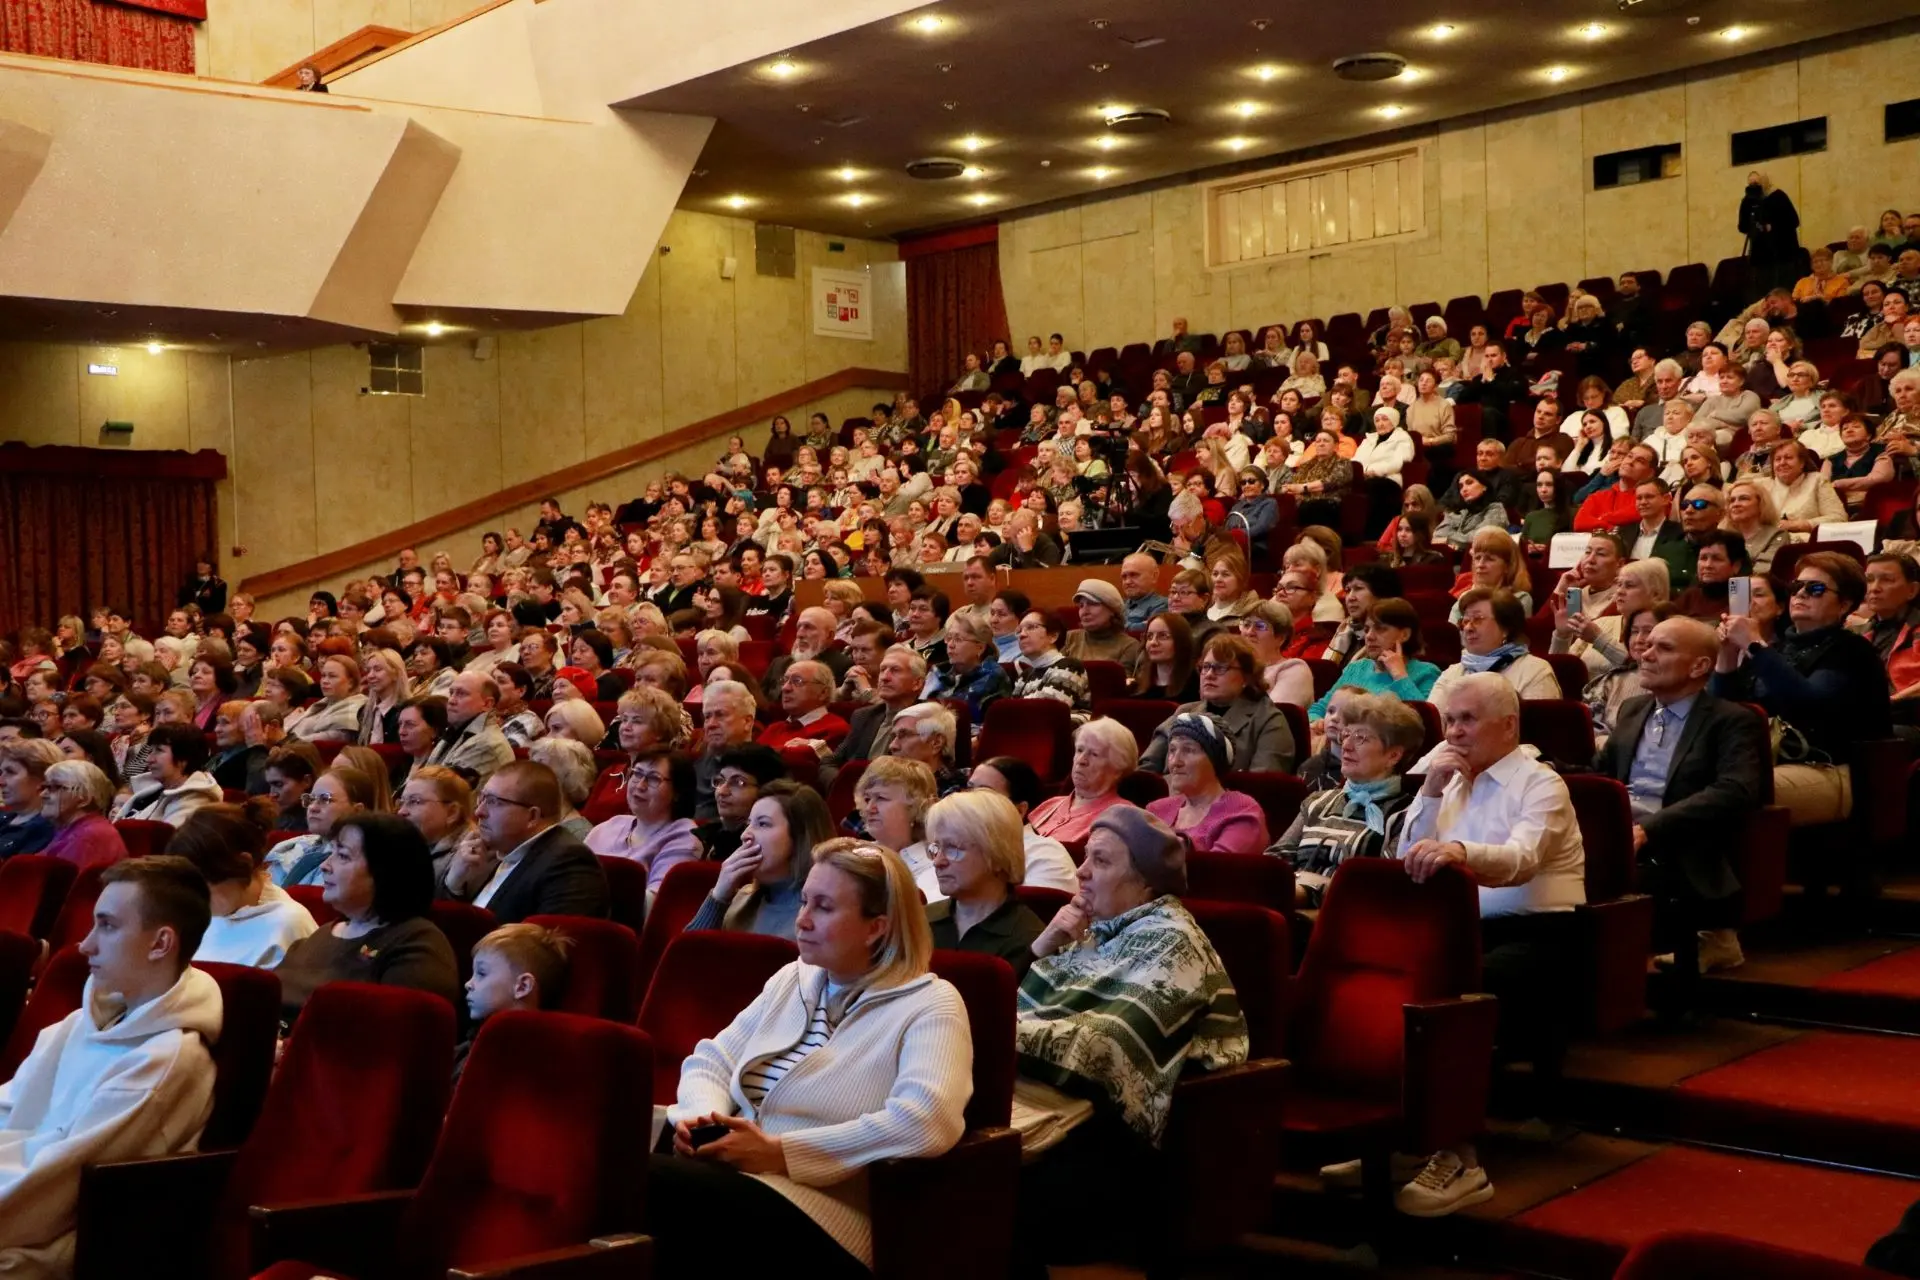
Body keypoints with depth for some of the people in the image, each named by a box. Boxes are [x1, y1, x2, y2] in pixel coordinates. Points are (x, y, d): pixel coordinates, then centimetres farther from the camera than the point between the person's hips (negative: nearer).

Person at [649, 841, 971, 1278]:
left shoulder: (928, 1005, -4)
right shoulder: (792, 978, 19)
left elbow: (926, 1123, -21)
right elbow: (713, 1060, 19)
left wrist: (781, 1152, -19)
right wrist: (700, 1115, -6)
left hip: (819, 1213, -6)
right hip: (735, 1174, 6)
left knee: (650, 1184, -30)